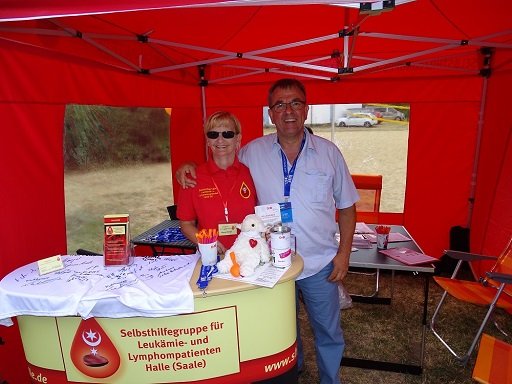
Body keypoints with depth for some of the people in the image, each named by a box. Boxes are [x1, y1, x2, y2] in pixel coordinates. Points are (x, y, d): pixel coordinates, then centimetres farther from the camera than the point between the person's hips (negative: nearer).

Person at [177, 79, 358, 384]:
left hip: (320, 263, 0)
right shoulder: (252, 152, -6)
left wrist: (344, 252, -4)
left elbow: (347, 207, 1)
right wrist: (191, 167, -12)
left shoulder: (329, 152, -5)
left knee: (329, 333, 17)